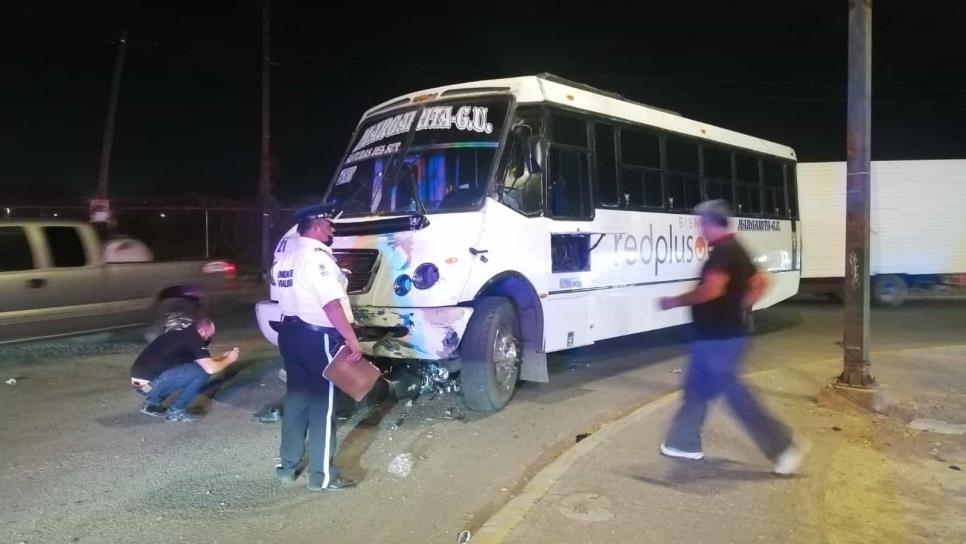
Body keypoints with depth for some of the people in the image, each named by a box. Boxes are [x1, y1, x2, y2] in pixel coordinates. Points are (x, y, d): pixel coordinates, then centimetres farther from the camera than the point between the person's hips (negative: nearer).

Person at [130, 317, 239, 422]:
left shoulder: (178, 335, 21)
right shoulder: (194, 339, -6)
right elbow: (211, 368, -12)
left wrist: (222, 358, 31)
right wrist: (229, 359, 6)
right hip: (150, 384, -9)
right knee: (201, 372, -8)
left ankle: (151, 403, 21)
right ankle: (176, 411, 0)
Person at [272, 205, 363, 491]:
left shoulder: (285, 259, 12)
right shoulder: (317, 257, -17)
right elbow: (332, 305, -24)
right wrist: (352, 339, -22)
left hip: (290, 333, 9)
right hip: (318, 338, -9)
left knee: (296, 397, 16)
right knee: (322, 403, -2)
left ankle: (288, 466, 23)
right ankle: (322, 475, 4)